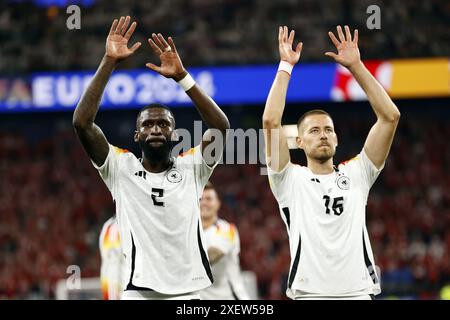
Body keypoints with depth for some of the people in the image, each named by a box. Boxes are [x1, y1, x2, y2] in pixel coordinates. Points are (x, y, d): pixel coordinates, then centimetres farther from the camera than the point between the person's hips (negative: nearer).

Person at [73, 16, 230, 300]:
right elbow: (82, 123, -7)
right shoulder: (121, 168, 5)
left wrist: (181, 75, -13)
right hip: (139, 293, -1)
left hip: (189, 296, 1)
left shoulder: (192, 168, 7)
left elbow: (221, 126, -8)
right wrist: (109, 62, -11)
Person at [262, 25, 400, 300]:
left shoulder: (356, 175, 13)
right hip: (310, 294, -2)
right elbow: (271, 121, -6)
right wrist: (286, 66, 0)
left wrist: (356, 66, 3)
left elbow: (390, 116, 7)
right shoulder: (291, 180, 7)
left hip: (359, 292, 2)